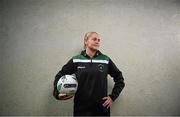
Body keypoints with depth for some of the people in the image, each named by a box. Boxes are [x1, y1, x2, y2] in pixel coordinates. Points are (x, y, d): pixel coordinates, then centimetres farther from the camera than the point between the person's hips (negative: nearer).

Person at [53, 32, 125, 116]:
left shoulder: (106, 60, -1)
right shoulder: (75, 60, -1)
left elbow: (119, 79, 8)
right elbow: (59, 76, 8)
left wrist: (112, 97, 1)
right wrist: (57, 93, -6)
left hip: (102, 109, 1)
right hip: (80, 109, 0)